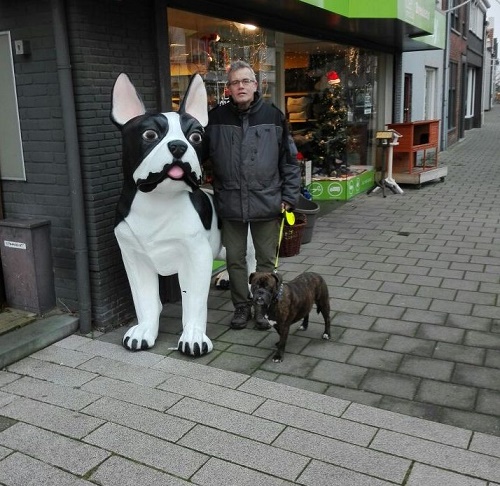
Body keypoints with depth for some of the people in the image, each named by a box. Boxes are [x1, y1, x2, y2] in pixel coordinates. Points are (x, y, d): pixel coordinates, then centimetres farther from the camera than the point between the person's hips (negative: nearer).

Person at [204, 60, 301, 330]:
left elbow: (288, 161, 2)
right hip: (230, 204, 1)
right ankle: (241, 306, 28)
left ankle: (263, 307, 26)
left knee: (266, 259, 10)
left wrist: (289, 196, -1)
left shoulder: (273, 116, 0)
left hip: (266, 203, -1)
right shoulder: (216, 118, 1)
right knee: (235, 259, 11)